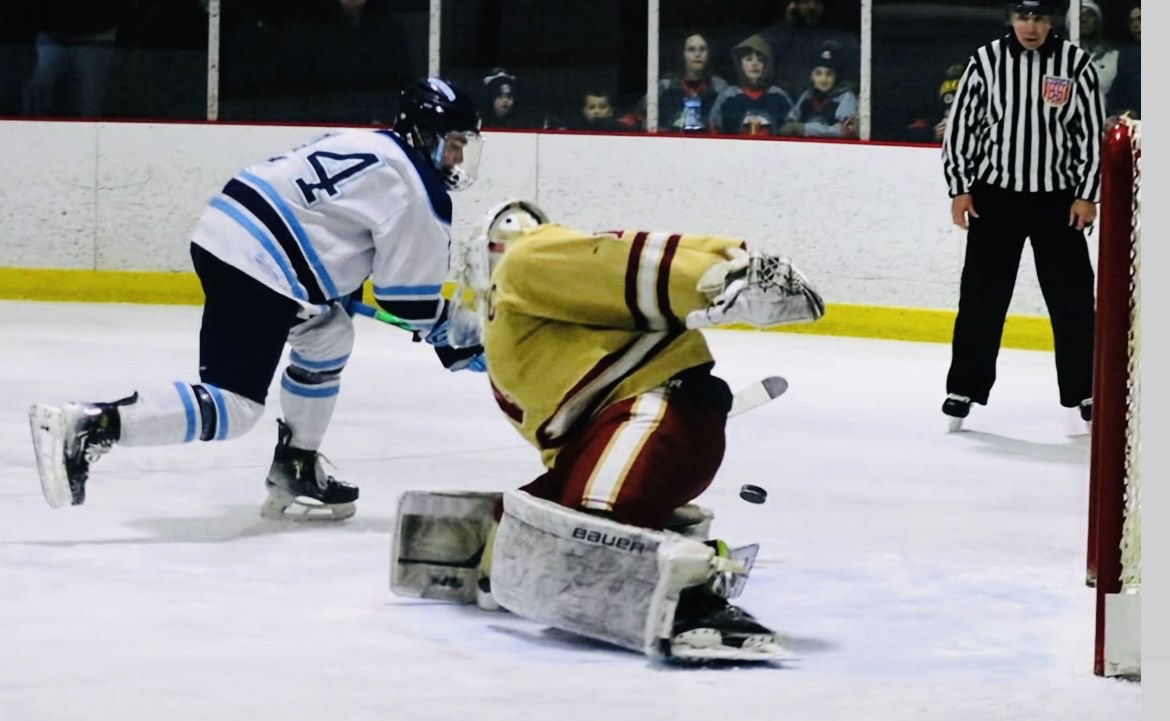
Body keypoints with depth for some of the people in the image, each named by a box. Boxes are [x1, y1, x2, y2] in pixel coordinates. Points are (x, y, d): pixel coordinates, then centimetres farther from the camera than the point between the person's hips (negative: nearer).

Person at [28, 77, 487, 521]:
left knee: (328, 337, 25)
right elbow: (409, 289, -1)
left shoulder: (366, 145, 23)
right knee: (232, 407, -12)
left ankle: (294, 473, 25)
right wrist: (452, 340, 13)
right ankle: (91, 425, -25)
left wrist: (341, 290, 43)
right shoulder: (417, 189, -3)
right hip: (255, 269, -10)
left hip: (226, 229, 10)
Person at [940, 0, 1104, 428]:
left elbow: (1093, 131, 0)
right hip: (994, 195, 0)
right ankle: (965, 388, 9)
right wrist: (959, 189, -2)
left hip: (1057, 199, 0)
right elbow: (961, 123, 2)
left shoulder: (1076, 64, -3)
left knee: (1072, 297, 3)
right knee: (981, 296, 1)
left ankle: (1083, 392, 13)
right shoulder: (986, 61, -3)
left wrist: (1088, 194, -5)